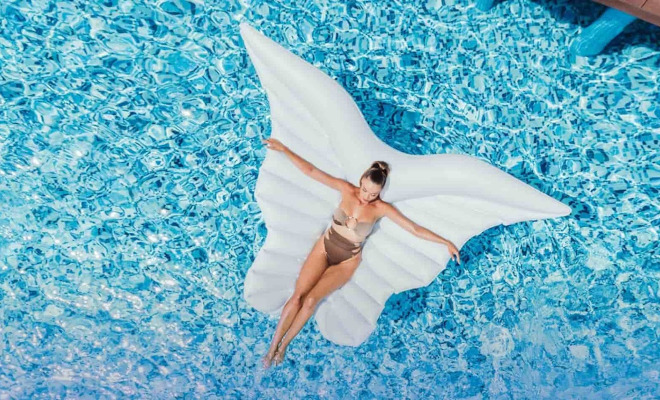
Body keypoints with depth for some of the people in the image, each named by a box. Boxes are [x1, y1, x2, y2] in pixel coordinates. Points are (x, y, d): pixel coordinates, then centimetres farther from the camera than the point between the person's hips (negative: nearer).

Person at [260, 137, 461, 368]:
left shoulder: (381, 208, -13)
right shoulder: (347, 189, -10)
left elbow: (414, 229, -10)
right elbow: (310, 171, -11)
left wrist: (446, 242, -13)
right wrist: (284, 149, -13)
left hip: (347, 262, -1)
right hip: (323, 248, 2)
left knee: (311, 299, -17)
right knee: (297, 296, -11)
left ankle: (284, 345, 4)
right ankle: (272, 347, 4)